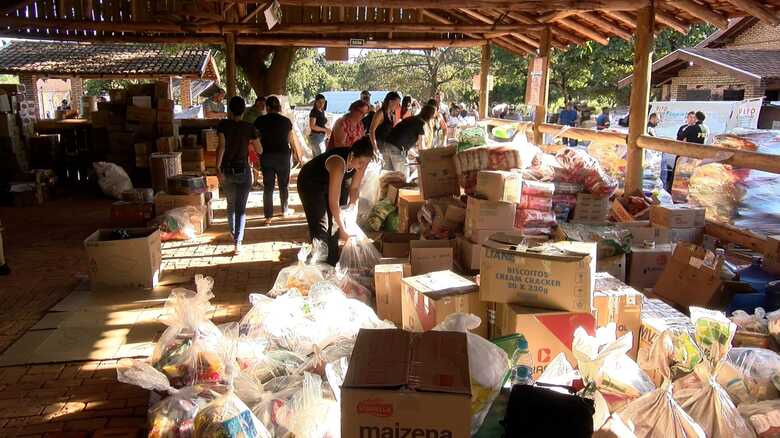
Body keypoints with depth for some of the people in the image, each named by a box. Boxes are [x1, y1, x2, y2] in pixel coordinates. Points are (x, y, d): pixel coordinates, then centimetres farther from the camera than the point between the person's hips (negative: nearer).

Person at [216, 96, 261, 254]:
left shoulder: (223, 125, -6)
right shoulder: (249, 127, -6)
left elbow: (221, 146, -18)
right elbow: (259, 151, 0)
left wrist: (218, 168, -17)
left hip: (227, 171, 1)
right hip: (243, 171, -1)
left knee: (231, 204, 23)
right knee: (241, 207, 1)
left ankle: (233, 233, 40)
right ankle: (237, 242, -9)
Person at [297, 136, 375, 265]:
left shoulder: (361, 161, -22)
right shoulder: (339, 164, -41)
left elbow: (354, 187, -5)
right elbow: (334, 203, -38)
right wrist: (343, 230, -32)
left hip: (329, 182, 7)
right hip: (310, 184, -6)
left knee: (333, 224, 6)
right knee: (320, 227, -12)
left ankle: (333, 262, 20)